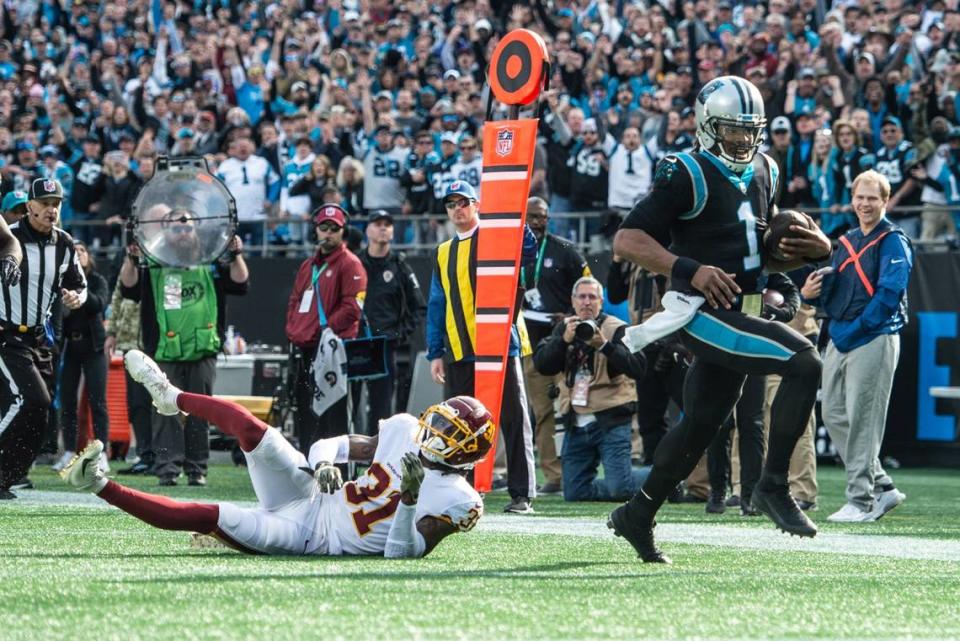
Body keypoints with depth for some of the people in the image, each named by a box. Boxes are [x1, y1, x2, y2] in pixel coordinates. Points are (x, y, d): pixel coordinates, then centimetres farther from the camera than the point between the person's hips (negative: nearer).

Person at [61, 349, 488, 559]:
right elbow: (338, 445, 11)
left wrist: (409, 498, -38)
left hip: (308, 536, -6)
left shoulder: (456, 501, -16)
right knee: (249, 426, -6)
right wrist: (324, 463, -12)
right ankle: (171, 398, 23)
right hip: (311, 498, 6)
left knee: (205, 516, -20)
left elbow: (404, 553, -24)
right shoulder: (404, 431, 2)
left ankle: (102, 487, -15)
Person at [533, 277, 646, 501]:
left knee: (619, 489, -14)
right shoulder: (564, 328, 12)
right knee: (574, 492, 3)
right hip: (576, 424, 5)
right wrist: (564, 340, -16)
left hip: (610, 421, -5)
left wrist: (604, 345, -26)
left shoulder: (616, 329, -3)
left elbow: (637, 368, -16)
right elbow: (542, 365, -1)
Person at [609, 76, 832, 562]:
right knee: (803, 363, -21)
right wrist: (690, 269, -26)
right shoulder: (687, 176, -11)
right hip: (704, 312, -9)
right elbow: (627, 240, -15)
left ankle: (637, 516, 30)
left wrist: (810, 252, 5)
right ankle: (773, 486, -15)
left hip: (737, 312, 9)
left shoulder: (762, 174, 14)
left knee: (701, 423, 16)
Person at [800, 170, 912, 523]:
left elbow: (890, 291, -15)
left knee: (862, 420, -9)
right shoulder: (847, 241, 18)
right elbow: (832, 290, 19)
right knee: (833, 416, 8)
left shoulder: (893, 242, -5)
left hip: (875, 339, -8)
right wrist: (812, 292, -4)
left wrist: (856, 327, -18)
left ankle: (861, 500, -5)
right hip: (839, 340, 8)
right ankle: (882, 487, 17)